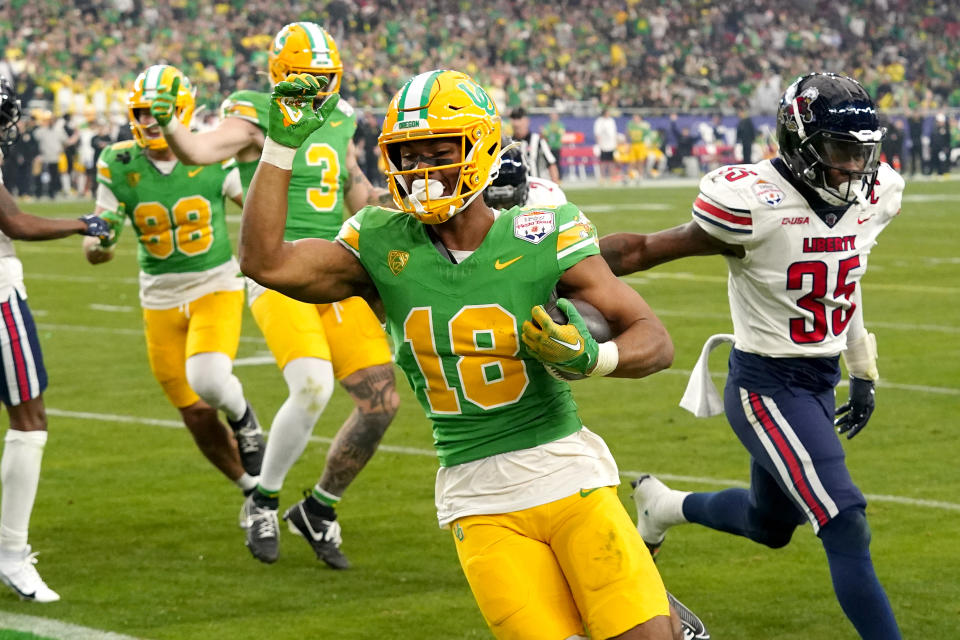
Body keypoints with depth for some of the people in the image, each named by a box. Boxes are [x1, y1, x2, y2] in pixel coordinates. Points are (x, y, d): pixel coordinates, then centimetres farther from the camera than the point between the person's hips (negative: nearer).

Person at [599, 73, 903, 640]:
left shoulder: (873, 198, -2)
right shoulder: (755, 204, -23)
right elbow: (644, 250, -16)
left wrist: (862, 373, 20)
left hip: (821, 382, 8)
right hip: (767, 387, -8)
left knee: (771, 525, 25)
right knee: (848, 530, -14)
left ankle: (664, 504, 51)